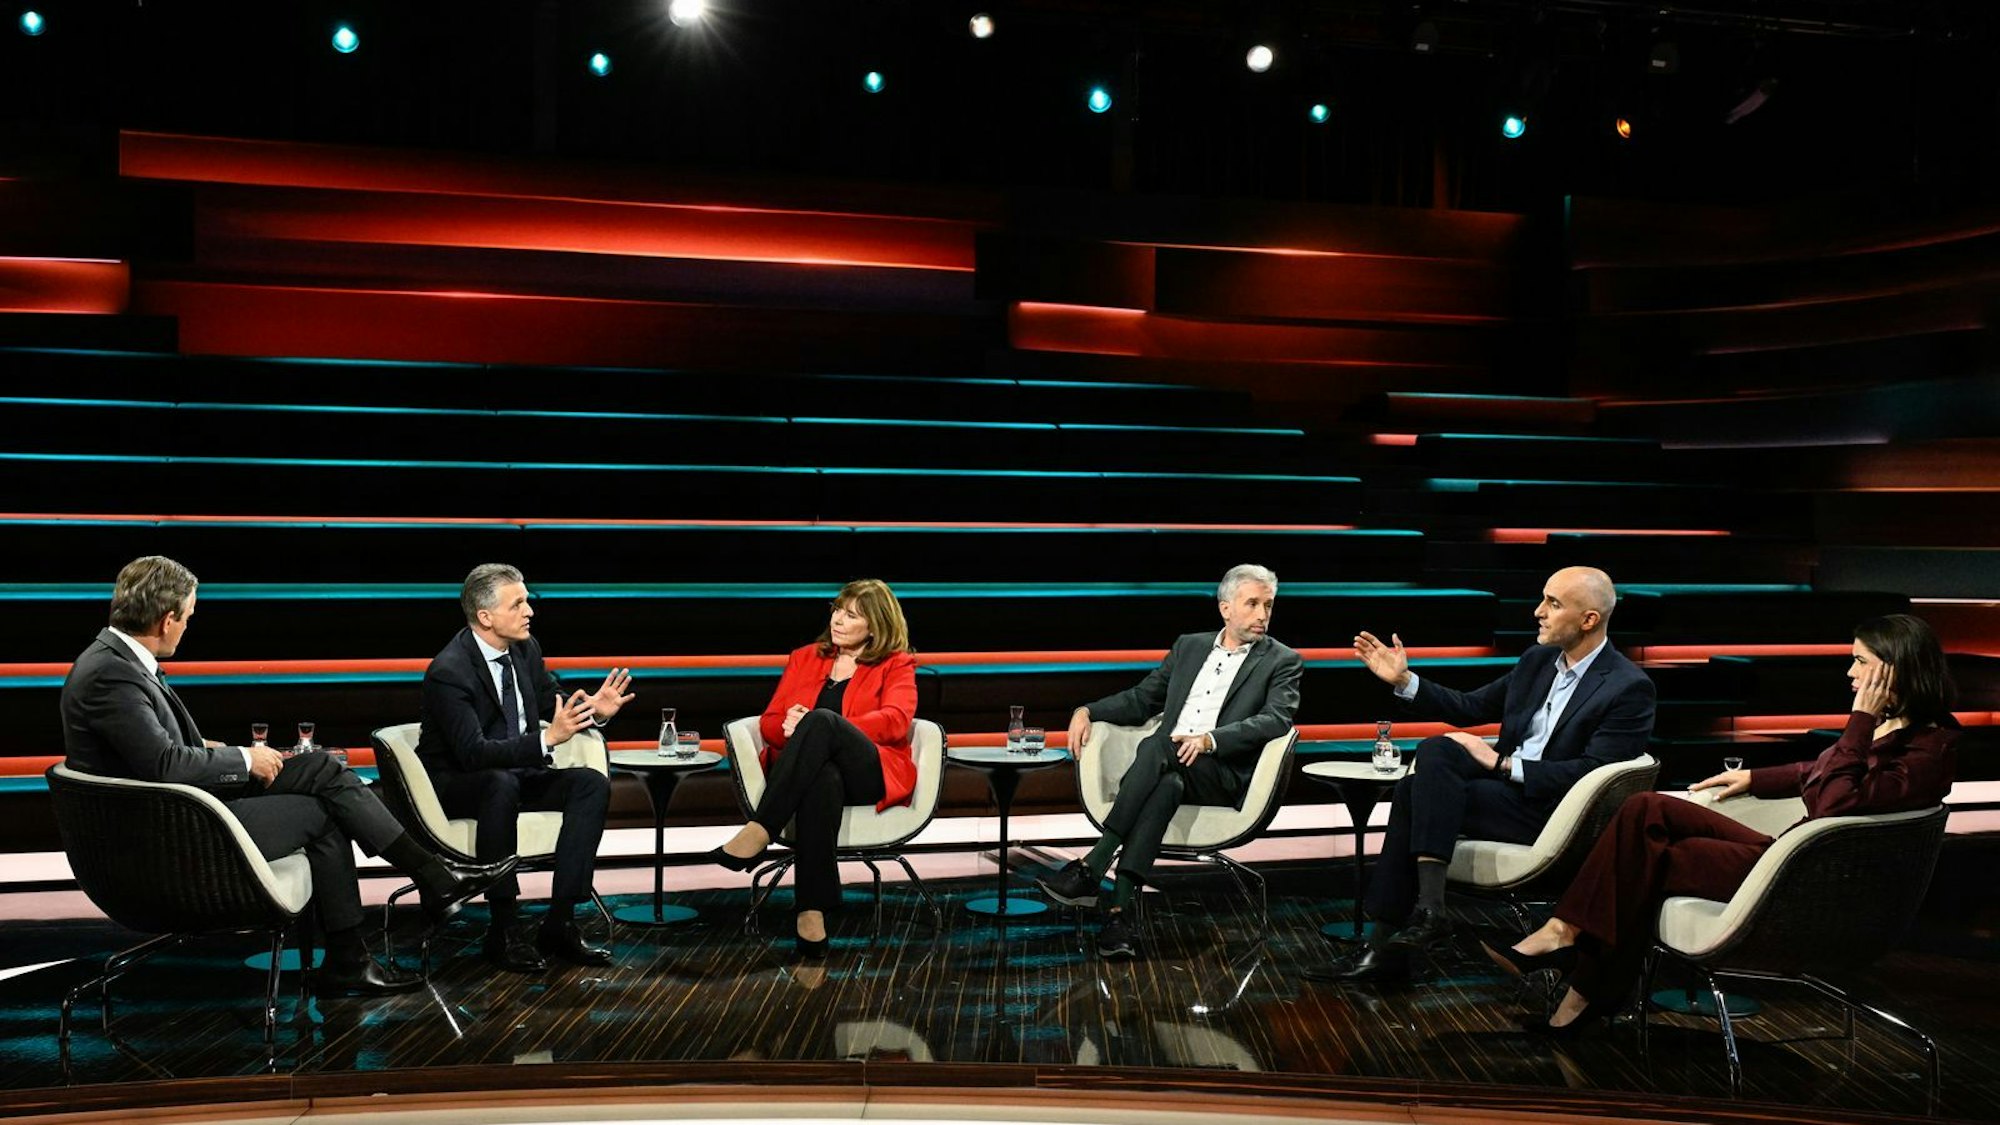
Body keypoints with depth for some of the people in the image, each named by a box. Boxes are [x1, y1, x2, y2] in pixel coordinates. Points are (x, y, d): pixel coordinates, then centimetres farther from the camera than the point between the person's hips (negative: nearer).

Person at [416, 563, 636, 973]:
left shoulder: (526, 649, 0)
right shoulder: (448, 671, -22)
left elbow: (556, 702, 14)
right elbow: (473, 752, -31)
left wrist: (594, 710, -9)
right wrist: (547, 740, -41)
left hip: (518, 773, 7)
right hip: (455, 783, -7)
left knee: (592, 784, -16)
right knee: (501, 785, -39)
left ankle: (559, 922, -18)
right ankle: (503, 931, -29)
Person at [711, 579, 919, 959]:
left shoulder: (896, 665, 14)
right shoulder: (804, 658, 24)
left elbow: (895, 721, -6)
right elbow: (769, 723, 18)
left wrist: (815, 727, -17)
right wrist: (791, 727, -10)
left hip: (871, 775, -2)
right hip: (810, 771, 2)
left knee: (821, 720, -35)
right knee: (823, 777, -40)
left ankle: (758, 834, -42)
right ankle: (812, 911, -49)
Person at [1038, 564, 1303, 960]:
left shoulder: (1282, 662, 8)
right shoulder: (1189, 647, 22)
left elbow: (1277, 719, -10)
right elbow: (1141, 699, 24)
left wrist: (1210, 739, -26)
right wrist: (1088, 710, 5)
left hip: (1224, 775, -3)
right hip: (1167, 767, 4)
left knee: (1156, 745, -34)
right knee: (1165, 788, -35)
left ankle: (1091, 868, -37)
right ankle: (1118, 910, -42)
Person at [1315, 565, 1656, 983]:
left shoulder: (1630, 688, -12)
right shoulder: (1539, 660, 12)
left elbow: (1590, 774, -20)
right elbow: (1471, 708, 18)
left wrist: (1501, 764, -20)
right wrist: (1403, 679, 6)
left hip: (1551, 814, -8)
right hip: (1505, 783, 8)